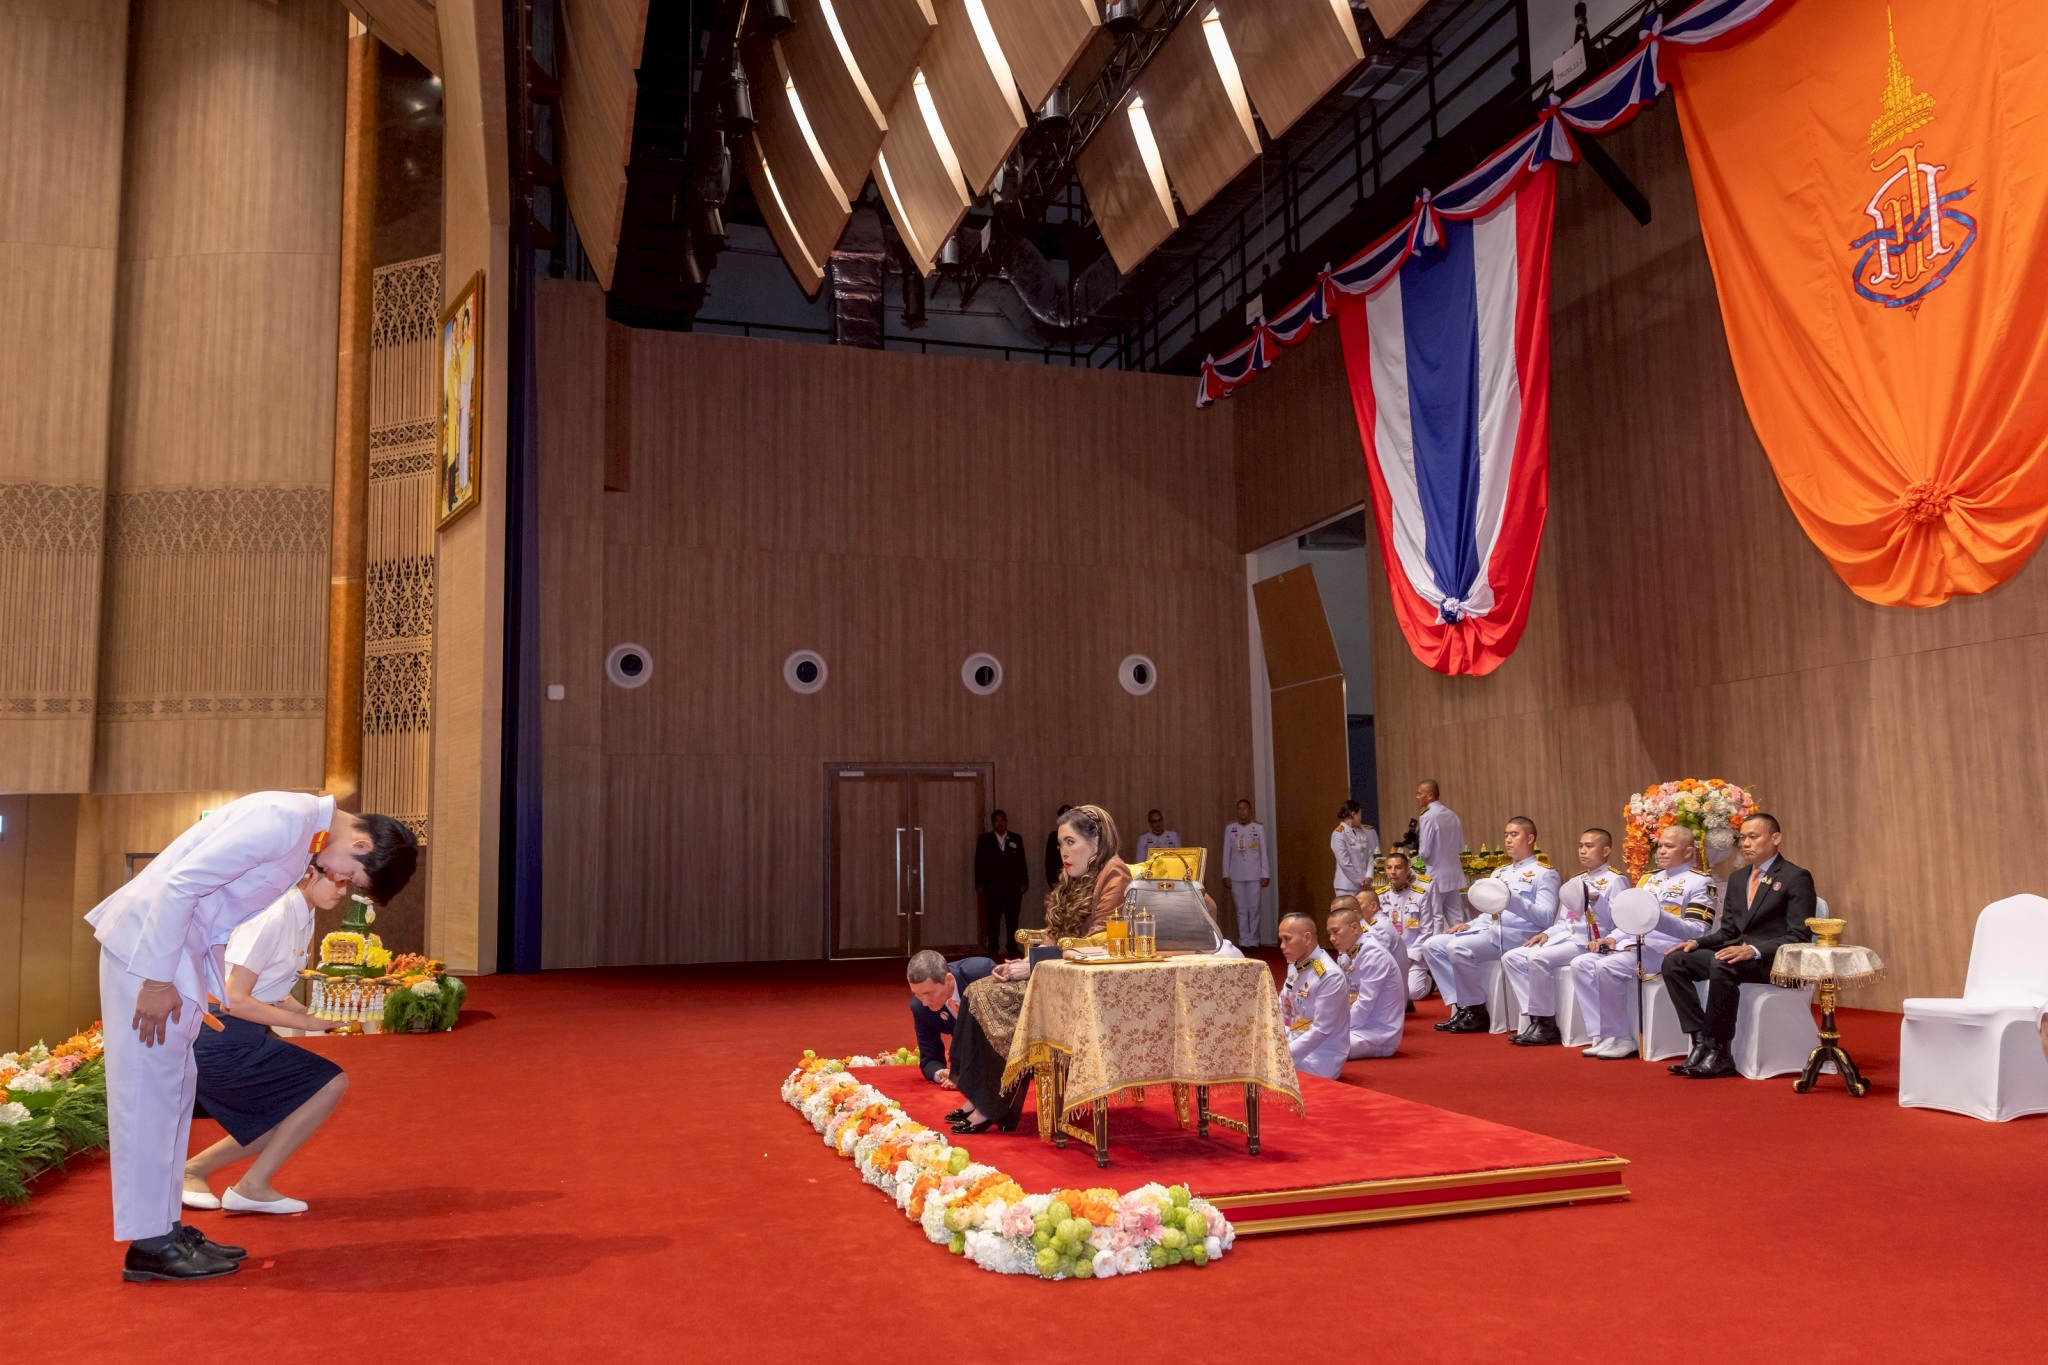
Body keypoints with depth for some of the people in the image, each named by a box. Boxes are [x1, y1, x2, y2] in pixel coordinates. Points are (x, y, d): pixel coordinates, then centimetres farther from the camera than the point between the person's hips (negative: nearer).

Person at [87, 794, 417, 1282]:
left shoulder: (306, 831, 7)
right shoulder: (283, 821, -24)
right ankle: (148, 1245, 3)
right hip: (148, 939, -10)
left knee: (173, 1091, 12)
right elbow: (180, 883, -26)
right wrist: (157, 979, -22)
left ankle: (163, 1226, 19)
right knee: (149, 1091, -4)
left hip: (184, 942, 10)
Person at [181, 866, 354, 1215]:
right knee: (332, 1084, -9)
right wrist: (306, 1022, -18)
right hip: (224, 1043, -9)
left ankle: (194, 1169, 24)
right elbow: (234, 999, -23)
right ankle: (253, 1187, -1)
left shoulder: (303, 918, 7)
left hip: (246, 1038, 9)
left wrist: (313, 1014, -6)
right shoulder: (274, 916, -21)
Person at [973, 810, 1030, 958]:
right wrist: (979, 885, -3)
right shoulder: (984, 840, 6)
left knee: (1012, 921, 2)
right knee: (992, 921, 0)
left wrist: (1023, 883, 2)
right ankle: (993, 950, 5)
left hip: (1013, 887, 1)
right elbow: (979, 863, 3)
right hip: (992, 888, -1)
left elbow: (1022, 863, 8)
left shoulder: (1016, 840, 9)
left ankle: (1012, 949, 7)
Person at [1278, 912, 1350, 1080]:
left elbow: (1321, 1031, -20)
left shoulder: (1330, 976, -20)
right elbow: (1281, 1011, 12)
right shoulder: (1294, 966, 7)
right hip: (1296, 1043, 8)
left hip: (1320, 1057, -8)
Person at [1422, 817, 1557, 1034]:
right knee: (1432, 945, -8)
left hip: (1517, 935, -8)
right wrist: (1469, 925, 7)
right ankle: (1461, 1008, -9)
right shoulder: (1498, 873, 25)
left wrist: (1511, 898, -24)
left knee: (1458, 947, -30)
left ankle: (1476, 1012, -14)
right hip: (1487, 929, 8)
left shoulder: (1544, 872, 1)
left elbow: (1546, 918, -12)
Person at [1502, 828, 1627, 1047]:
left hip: (1589, 942, -8)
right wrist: (1546, 933, 4)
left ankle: (1547, 1025, -19)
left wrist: (1596, 900, -24)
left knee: (1538, 958, -31)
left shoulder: (1614, 880, -1)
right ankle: (1535, 1019, -12)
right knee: (1511, 957, -9)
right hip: (1564, 937, 8)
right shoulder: (1576, 881, 22)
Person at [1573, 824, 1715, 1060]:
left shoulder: (1699, 882, 0)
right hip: (1632, 945, 8)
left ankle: (1622, 1039, -16)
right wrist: (1612, 938, 2)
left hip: (1664, 951, -8)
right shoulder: (1648, 878, 23)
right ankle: (1603, 1036, -12)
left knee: (1606, 967, -29)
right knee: (1581, 964, -12)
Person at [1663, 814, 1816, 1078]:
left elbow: (1799, 937, -11)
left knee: (1722, 966, -37)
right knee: (1674, 961, -15)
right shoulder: (1737, 878, 19)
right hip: (1738, 953, 7)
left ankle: (1719, 1053, -25)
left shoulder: (1796, 877, -3)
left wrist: (1754, 949, -26)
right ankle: (1701, 1042, -17)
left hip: (1773, 960, -7)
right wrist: (1697, 942, -2)